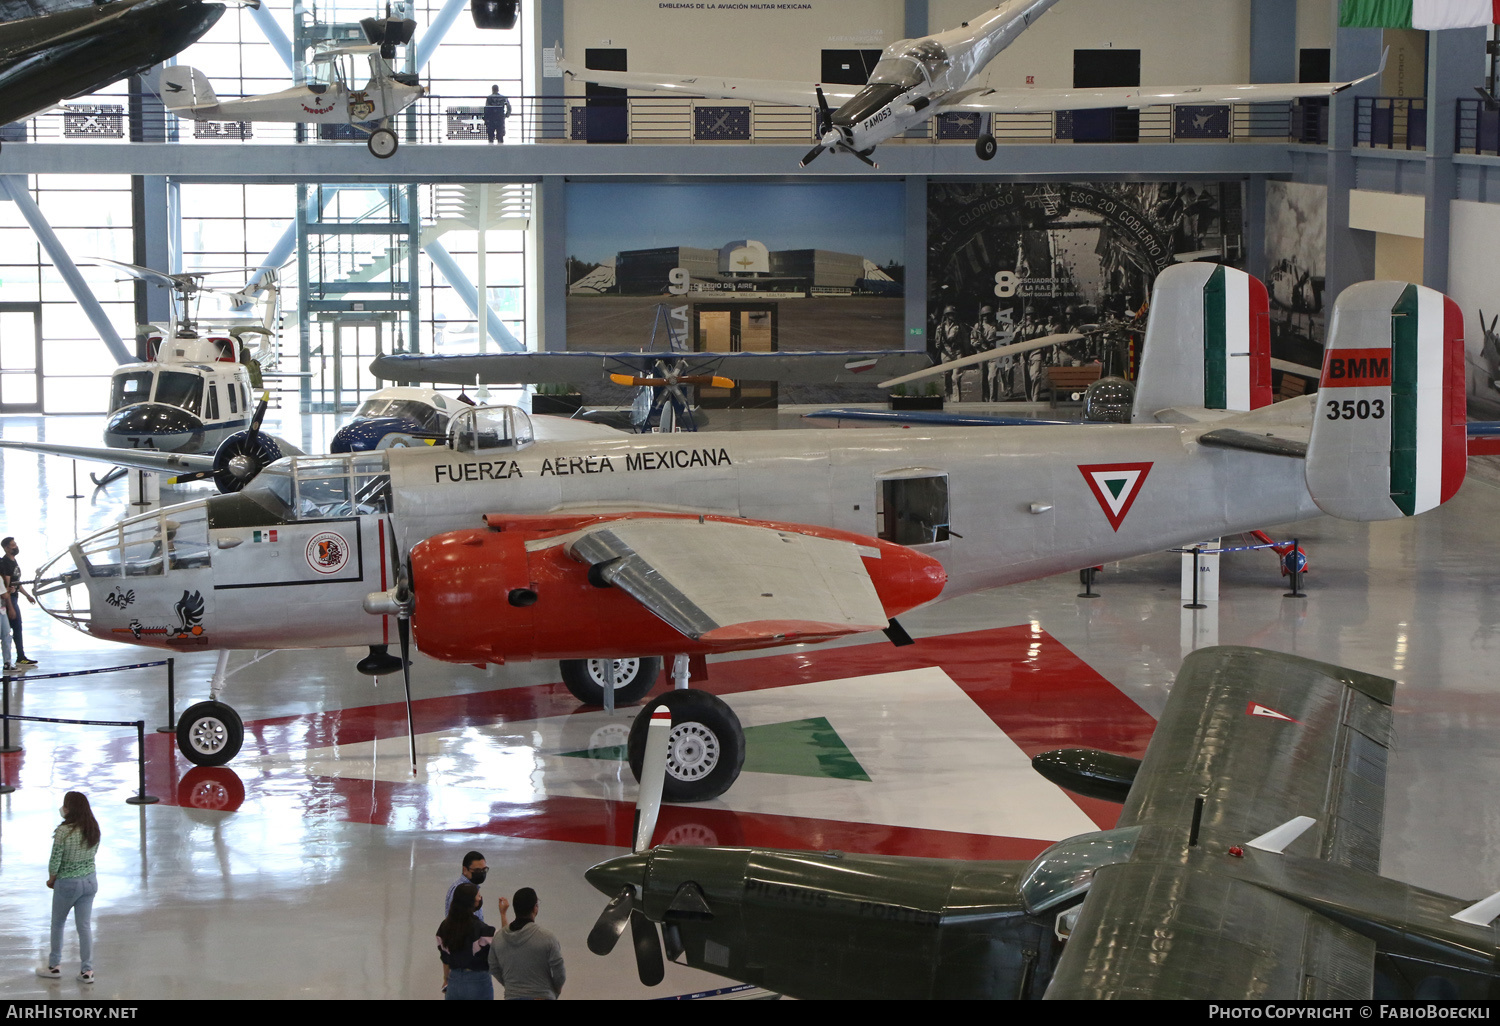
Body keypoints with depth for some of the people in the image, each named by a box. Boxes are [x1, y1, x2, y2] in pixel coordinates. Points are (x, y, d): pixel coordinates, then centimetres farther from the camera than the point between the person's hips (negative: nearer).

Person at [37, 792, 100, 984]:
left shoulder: (63, 831, -22)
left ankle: (54, 966, 27)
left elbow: (55, 861, -16)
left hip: (67, 883, -5)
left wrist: (51, 880, -1)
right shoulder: (94, 829, -4)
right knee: (85, 926, 11)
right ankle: (87, 970, 13)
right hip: (90, 881, 5)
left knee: (57, 924, 16)